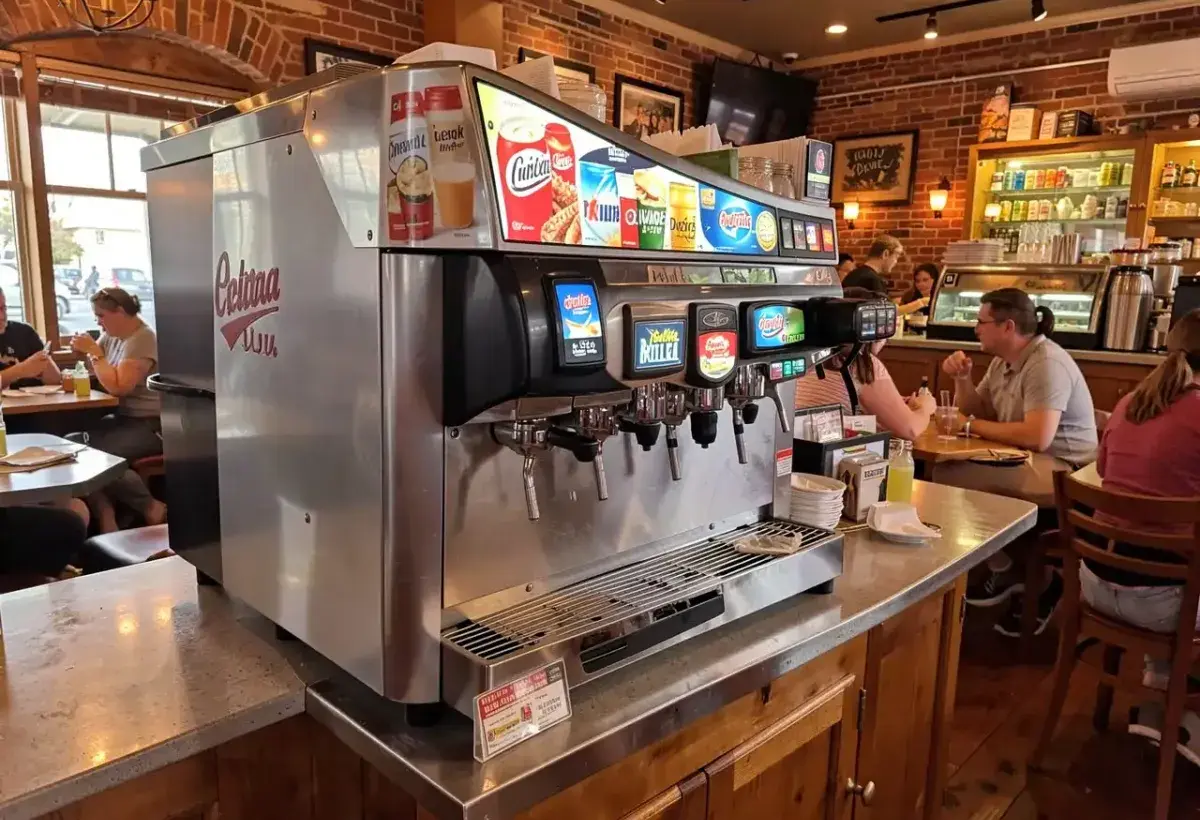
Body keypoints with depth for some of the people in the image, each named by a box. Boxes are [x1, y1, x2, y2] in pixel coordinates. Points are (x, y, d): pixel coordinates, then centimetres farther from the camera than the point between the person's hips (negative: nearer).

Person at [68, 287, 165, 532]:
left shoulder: (143, 338, -14)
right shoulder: (110, 336, 13)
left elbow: (118, 386, -20)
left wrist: (94, 351, -13)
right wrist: (85, 350, 3)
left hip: (149, 425, -9)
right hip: (122, 418, 9)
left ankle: (153, 508, -10)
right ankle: (104, 515, -12)